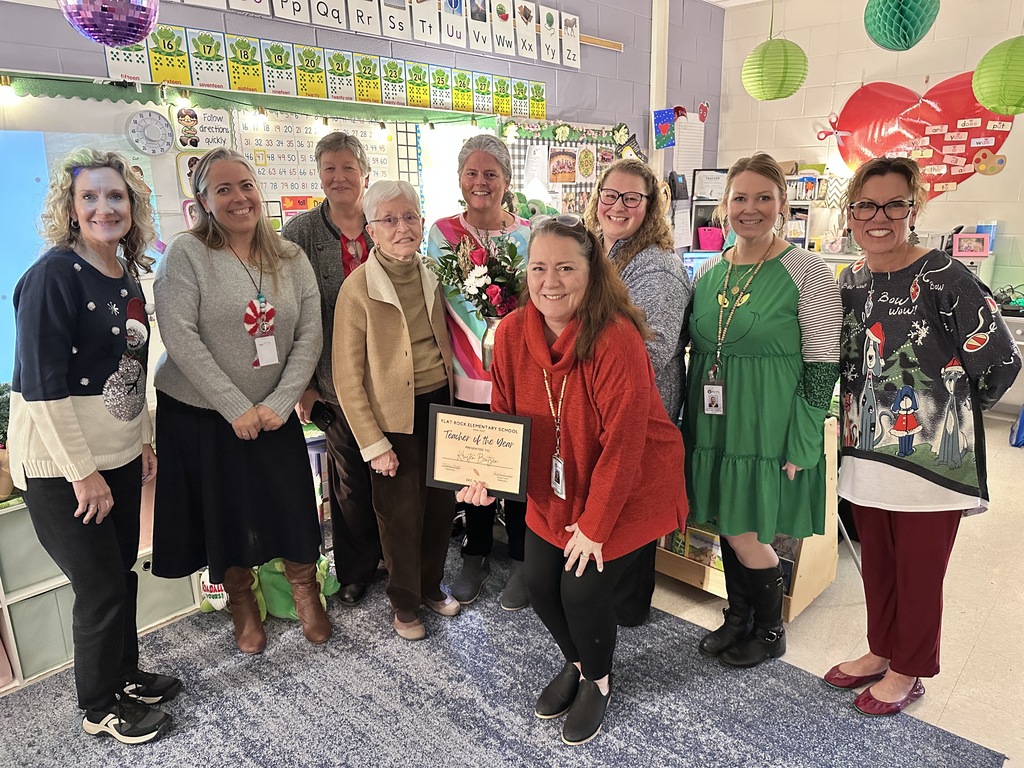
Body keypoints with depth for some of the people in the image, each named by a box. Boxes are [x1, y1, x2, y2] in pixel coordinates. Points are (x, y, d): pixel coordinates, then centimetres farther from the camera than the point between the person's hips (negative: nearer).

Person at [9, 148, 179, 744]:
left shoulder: (127, 275, 6)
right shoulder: (54, 275, -17)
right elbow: (41, 386, -20)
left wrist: (143, 441, 15)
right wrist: (82, 472, -18)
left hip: (119, 456, 7)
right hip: (62, 466, -7)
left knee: (122, 574, 18)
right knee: (101, 587, 6)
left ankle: (127, 676, 39)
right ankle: (101, 708, 28)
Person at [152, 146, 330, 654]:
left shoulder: (290, 258, 2)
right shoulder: (186, 254, -9)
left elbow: (309, 335, -2)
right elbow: (180, 337, -16)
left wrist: (280, 402, -13)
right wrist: (236, 407, -18)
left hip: (274, 414, 2)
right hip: (201, 414, -2)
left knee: (294, 509, 4)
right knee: (225, 516, 11)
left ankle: (305, 589, 31)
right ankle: (242, 602, 36)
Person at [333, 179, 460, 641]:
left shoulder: (432, 277, 3)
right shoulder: (358, 288, -12)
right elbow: (348, 377, -11)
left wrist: (454, 406, 7)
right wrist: (373, 443, -11)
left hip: (439, 406, 5)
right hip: (394, 416, -5)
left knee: (442, 504, 14)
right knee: (401, 513, 8)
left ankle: (431, 585, 39)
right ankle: (404, 602, 32)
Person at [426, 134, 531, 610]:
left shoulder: (528, 233, 3)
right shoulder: (442, 233, 2)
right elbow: (444, 300, -2)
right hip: (467, 378, 1)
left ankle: (520, 562, 27)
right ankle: (475, 555, 34)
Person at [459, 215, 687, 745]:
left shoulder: (617, 340, -28)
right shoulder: (513, 332, -11)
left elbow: (622, 444, -25)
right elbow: (504, 416, 0)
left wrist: (594, 525, -18)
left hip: (626, 492, -5)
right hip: (554, 490, 6)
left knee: (582, 592, -6)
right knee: (539, 585, 8)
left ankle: (597, 680, 31)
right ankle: (576, 663, 43)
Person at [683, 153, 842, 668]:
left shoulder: (806, 272, -10)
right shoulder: (708, 272, 6)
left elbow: (822, 367, -11)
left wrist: (800, 449, -14)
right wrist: (691, 428, 11)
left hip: (766, 429, -5)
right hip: (715, 425, 5)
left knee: (745, 535, 2)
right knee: (728, 526, 16)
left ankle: (770, 632, 28)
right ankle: (738, 616, 39)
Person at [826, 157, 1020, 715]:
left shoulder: (945, 278, -15)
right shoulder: (850, 283, 5)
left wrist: (947, 412, 0)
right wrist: (862, 416, 11)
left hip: (931, 459, -5)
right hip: (867, 454, 6)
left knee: (918, 572, 11)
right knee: (876, 563, 19)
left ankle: (908, 673, 30)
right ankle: (880, 651, 40)